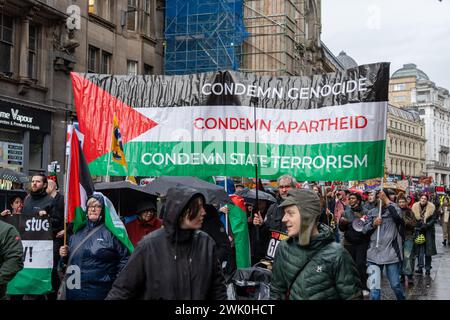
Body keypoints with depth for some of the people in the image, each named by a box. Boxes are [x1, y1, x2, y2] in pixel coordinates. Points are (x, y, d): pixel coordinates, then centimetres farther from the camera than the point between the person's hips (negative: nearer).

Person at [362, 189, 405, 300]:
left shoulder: (394, 209, 2)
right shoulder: (372, 212, 12)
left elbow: (398, 217, -23)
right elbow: (364, 230, 11)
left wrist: (386, 200, -21)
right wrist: (373, 224, -8)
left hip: (391, 253, -3)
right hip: (374, 253, 3)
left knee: (395, 284, 3)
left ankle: (402, 298, 29)